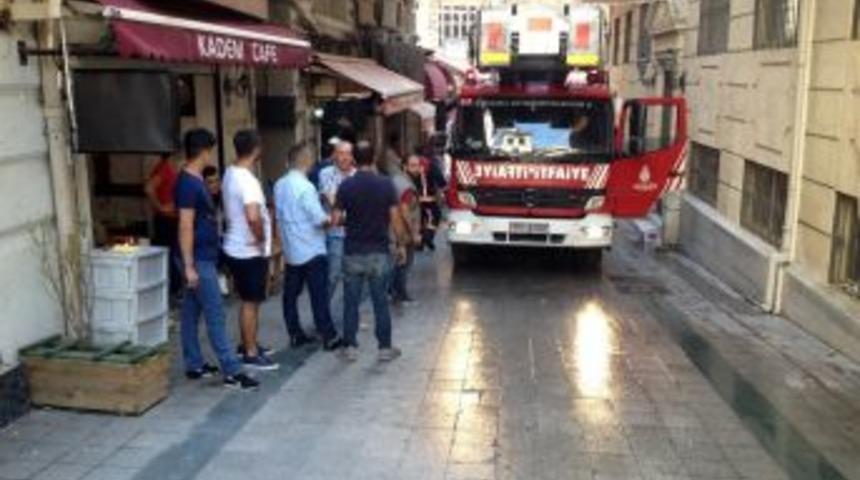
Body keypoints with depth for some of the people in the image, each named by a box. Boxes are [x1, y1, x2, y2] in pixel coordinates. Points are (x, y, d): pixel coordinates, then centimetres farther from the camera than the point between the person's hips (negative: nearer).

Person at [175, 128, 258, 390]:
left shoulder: (194, 180, 11)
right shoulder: (189, 183, -19)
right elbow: (185, 226, -22)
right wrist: (189, 266, -23)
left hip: (202, 257, 10)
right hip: (199, 260, -10)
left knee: (191, 312, 14)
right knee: (215, 315, -7)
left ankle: (194, 365, 23)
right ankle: (232, 372, -3)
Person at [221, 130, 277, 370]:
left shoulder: (230, 174, 7)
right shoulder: (247, 180, -24)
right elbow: (253, 217, -37)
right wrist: (261, 239, -20)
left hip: (236, 248, 9)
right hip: (250, 251, -9)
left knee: (248, 300, 20)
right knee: (250, 302, 1)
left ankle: (248, 344, 31)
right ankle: (251, 354, 10)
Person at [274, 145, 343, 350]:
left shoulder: (279, 185, 5)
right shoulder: (305, 186, -18)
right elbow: (320, 219, -20)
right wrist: (333, 219, -2)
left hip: (291, 250, 7)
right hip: (312, 250, -7)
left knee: (291, 294, 11)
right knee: (319, 295, -2)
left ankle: (295, 335, 18)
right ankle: (329, 337, 4)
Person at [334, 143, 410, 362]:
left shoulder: (346, 185, -5)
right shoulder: (386, 184, -4)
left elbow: (336, 219, -5)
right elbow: (395, 218, -5)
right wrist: (401, 244, 6)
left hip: (353, 252, 0)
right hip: (379, 252, 0)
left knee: (351, 302, 9)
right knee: (381, 302, 8)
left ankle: (350, 347, 14)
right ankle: (385, 348, 13)